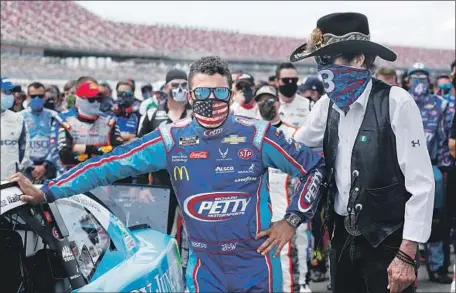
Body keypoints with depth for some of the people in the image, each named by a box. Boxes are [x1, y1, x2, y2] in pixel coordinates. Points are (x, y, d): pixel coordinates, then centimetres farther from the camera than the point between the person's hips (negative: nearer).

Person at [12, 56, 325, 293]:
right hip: (204, 266, 2)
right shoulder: (171, 139, -4)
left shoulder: (257, 135, -8)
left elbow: (315, 166, 2)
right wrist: (48, 192, -6)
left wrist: (292, 219, -3)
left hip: (256, 262, -1)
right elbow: (111, 164, -3)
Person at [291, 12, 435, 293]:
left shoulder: (396, 102, -15)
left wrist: (407, 255, -17)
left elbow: (421, 182, -16)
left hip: (385, 241, -5)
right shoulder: (328, 104, 1)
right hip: (342, 237, 6)